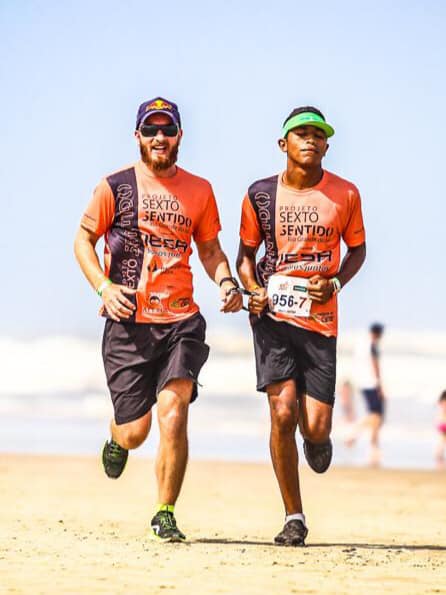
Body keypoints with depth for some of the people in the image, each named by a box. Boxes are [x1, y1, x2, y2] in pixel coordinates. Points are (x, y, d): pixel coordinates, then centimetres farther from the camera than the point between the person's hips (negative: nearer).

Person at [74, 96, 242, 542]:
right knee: (135, 430, 0)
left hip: (181, 321, 1)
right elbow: (83, 239, 7)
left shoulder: (198, 190, 11)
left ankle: (165, 514, -5)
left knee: (172, 413, -18)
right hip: (128, 323, -1)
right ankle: (117, 440, 40)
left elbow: (210, 249, 19)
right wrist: (103, 286, -9)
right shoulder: (115, 186, 3)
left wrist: (225, 284, 0)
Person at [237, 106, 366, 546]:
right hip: (274, 315, 0)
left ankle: (318, 439, 36)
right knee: (282, 413, -12)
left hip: (321, 319, 0)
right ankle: (293, 517, 3)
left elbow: (357, 249, 14)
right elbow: (246, 253, 14)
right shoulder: (261, 194, 2)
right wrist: (253, 290, -6)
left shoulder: (344, 195, 1)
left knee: (315, 428, -6)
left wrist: (335, 283, -5)